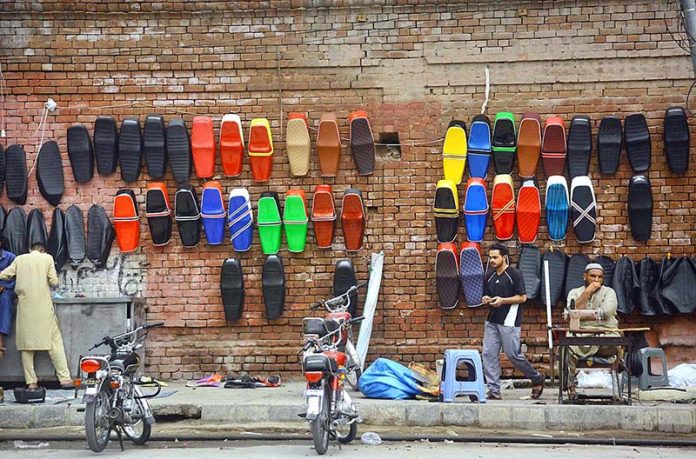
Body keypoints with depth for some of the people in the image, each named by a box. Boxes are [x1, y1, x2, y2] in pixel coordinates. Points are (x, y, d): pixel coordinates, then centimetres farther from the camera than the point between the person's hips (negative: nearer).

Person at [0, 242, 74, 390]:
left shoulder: (19, 259, 8)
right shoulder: (47, 258, 3)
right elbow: (54, 282, -3)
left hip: (25, 307, 2)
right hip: (43, 307, -2)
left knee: (26, 344, 7)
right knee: (54, 341, 2)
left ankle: (31, 382, 4)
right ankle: (65, 379, -2)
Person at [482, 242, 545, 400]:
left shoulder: (514, 274, -7)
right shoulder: (489, 276, 12)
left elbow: (522, 297, -9)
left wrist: (503, 300, -18)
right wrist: (486, 299, -2)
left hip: (509, 321, -6)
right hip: (492, 320, 6)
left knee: (513, 354, -4)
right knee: (489, 354, -2)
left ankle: (537, 378, 18)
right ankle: (494, 391, 3)